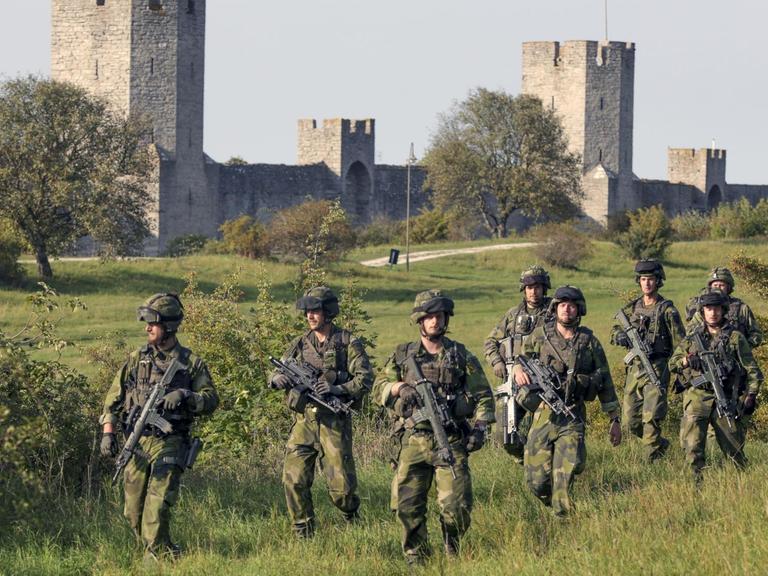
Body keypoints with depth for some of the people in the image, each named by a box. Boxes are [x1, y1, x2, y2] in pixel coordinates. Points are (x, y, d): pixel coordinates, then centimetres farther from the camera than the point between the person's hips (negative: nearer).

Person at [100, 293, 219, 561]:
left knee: (157, 507, -16)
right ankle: (163, 552, 23)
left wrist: (185, 395, -20)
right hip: (137, 442, 4)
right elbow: (113, 400, 10)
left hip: (170, 445, -4)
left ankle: (157, 556, -8)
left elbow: (211, 400, -2)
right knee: (134, 511, 6)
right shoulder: (137, 359, 8)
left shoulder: (191, 363, 2)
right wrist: (108, 433, 1)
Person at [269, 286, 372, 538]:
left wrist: (338, 388, -22)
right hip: (303, 421, 4)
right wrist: (278, 379, -13)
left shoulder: (348, 343, -1)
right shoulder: (301, 344, 11)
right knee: (294, 479, -6)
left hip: (334, 422, -4)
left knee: (341, 485, -4)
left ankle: (351, 512, 29)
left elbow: (365, 378, -7)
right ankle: (303, 534, 6)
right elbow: (276, 373, 11)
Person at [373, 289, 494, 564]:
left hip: (451, 442, -1)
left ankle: (453, 549, 18)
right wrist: (400, 387, -9)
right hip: (413, 441, 1)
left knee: (457, 505, -9)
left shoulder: (461, 356, 8)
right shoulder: (402, 355, 11)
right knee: (407, 506, -3)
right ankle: (416, 558, 13)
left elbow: (483, 396, 8)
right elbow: (378, 390, 10)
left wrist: (480, 426, -6)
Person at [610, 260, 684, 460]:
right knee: (631, 421, 8)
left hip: (657, 369, -6)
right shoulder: (632, 308, 12)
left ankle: (651, 458, -11)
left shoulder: (667, 310, -3)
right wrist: (622, 337, -9)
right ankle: (661, 444, 30)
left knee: (651, 419, -15)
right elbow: (614, 333, 16)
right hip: (634, 368, 6)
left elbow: (680, 344, -3)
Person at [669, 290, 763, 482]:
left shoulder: (735, 337, 5)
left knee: (733, 445, 4)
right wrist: (687, 360, -8)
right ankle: (697, 479, -9)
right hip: (697, 397, 1)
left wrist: (751, 395, -8)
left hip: (725, 399, -1)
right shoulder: (693, 337, 12)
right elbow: (672, 363, 14)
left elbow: (752, 369, 4)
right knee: (692, 444, -15)